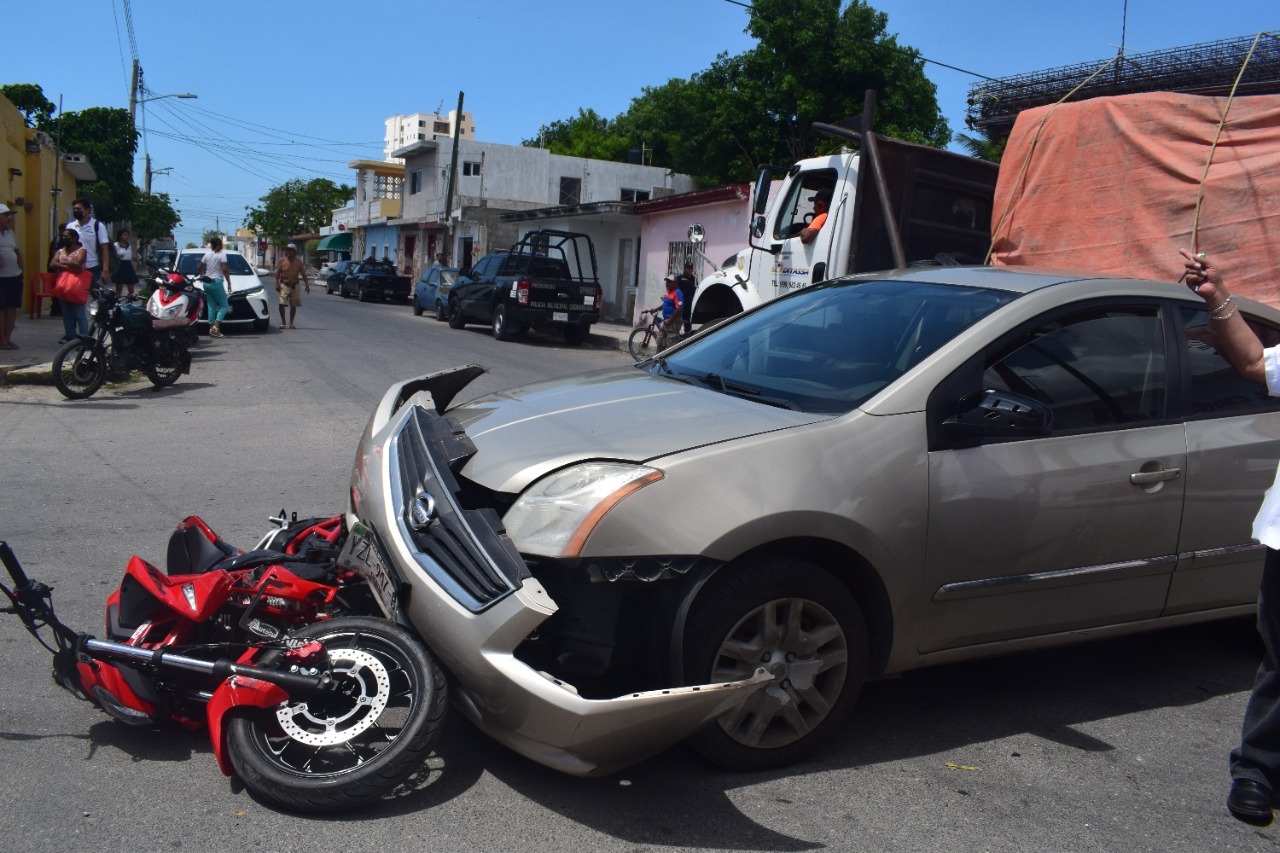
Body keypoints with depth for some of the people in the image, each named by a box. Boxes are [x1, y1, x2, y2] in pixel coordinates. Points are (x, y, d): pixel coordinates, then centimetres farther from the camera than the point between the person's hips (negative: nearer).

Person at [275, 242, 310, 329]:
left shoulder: (298, 262, 3)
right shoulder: (282, 261, -1)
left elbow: (303, 274, 4)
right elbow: (277, 273, -2)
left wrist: (307, 285, -3)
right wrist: (277, 284, -12)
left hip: (294, 285, 2)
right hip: (284, 285, -2)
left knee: (293, 306, 5)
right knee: (282, 303, -13)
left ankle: (291, 323, 16)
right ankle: (283, 322, -1)